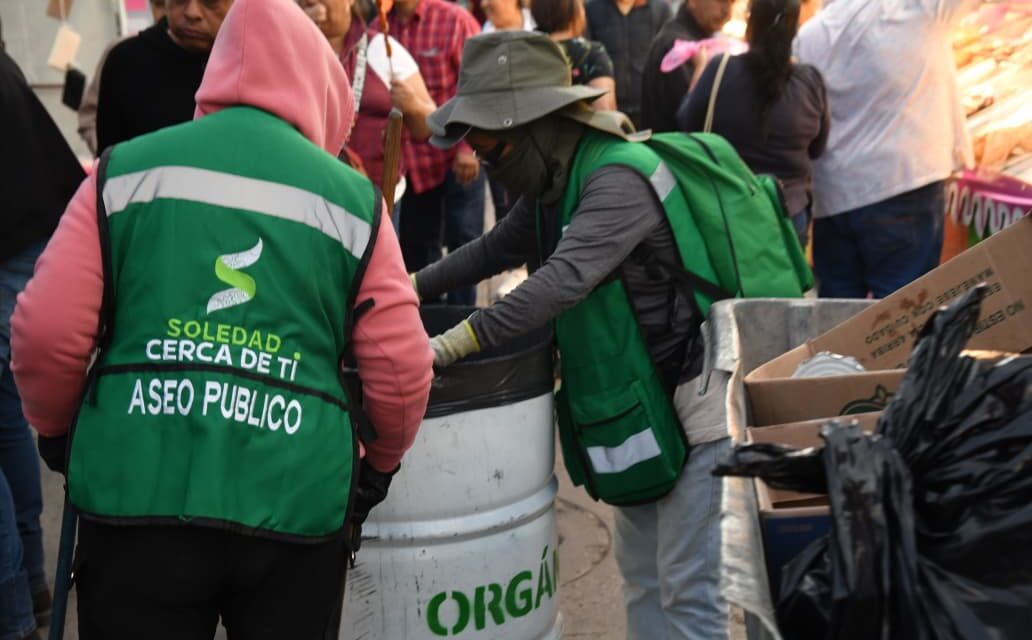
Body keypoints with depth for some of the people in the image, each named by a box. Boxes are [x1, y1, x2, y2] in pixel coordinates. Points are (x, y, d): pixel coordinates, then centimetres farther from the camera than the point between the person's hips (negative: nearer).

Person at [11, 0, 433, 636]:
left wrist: (58, 433, 19)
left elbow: (45, 333, -1)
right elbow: (401, 371, 2)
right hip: (295, 508, 0)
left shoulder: (126, 169, 3)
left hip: (136, 497, 0)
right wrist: (379, 465, 21)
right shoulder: (354, 199, 4)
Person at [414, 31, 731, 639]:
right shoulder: (558, 178, 6)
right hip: (639, 397, 10)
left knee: (687, 588, -3)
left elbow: (564, 280, -35)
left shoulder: (619, 179, -24)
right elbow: (496, 248, 17)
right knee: (640, 570, 17)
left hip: (694, 396, -9)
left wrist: (454, 345, -38)